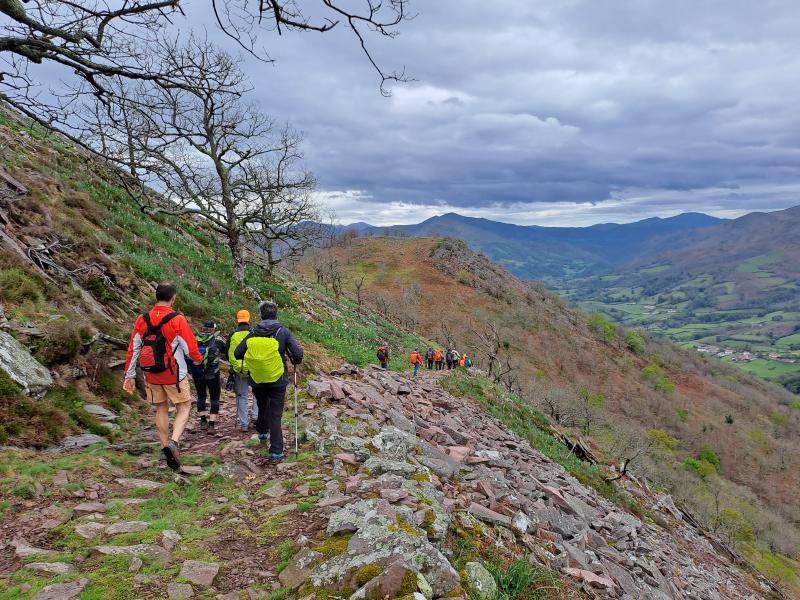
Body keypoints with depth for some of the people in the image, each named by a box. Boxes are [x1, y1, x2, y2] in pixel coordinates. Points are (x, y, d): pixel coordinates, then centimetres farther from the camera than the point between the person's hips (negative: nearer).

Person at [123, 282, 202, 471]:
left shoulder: (142, 320, -1)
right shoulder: (177, 320, -15)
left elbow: (133, 349, 3)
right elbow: (191, 348, -12)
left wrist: (129, 375, 11)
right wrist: (198, 359, 11)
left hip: (151, 376, 5)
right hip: (174, 375, -5)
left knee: (161, 409, 18)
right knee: (184, 407, 8)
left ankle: (164, 447, 24)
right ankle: (174, 441, -12)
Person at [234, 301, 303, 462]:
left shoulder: (253, 333, -1)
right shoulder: (283, 332, -8)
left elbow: (237, 354, 1)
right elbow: (298, 353, -15)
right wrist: (295, 362, 7)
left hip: (257, 381, 2)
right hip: (277, 381, -2)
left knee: (262, 408, 27)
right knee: (275, 415, 3)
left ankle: (262, 432, 46)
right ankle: (276, 452, 2)